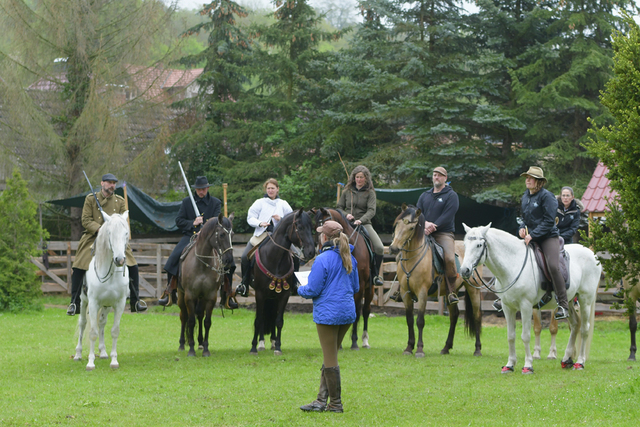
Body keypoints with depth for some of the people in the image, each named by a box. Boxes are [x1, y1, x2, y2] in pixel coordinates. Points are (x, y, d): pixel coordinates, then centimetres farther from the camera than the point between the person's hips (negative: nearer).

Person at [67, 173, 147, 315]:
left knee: (132, 267, -9)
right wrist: (99, 229, -19)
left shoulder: (120, 201, 8)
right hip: (93, 238, -2)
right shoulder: (90, 199, 1)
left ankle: (135, 302, 3)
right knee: (78, 269, -13)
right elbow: (86, 220, -4)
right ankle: (74, 303, -2)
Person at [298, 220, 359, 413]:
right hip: (347, 312, 7)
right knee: (330, 357, 15)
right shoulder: (349, 258, 7)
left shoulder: (322, 259, -16)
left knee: (330, 359, 2)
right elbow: (355, 287, 14)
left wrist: (301, 289, 7)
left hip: (328, 314, -7)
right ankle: (322, 400, 17)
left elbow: (313, 290, -14)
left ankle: (335, 403, 9)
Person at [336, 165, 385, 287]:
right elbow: (339, 207, 15)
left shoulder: (370, 193, 2)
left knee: (379, 248, -20)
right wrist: (346, 215, -7)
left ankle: (377, 275, -4)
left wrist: (361, 220, -26)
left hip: (364, 224, -1)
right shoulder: (347, 191, 9)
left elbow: (371, 211, -9)